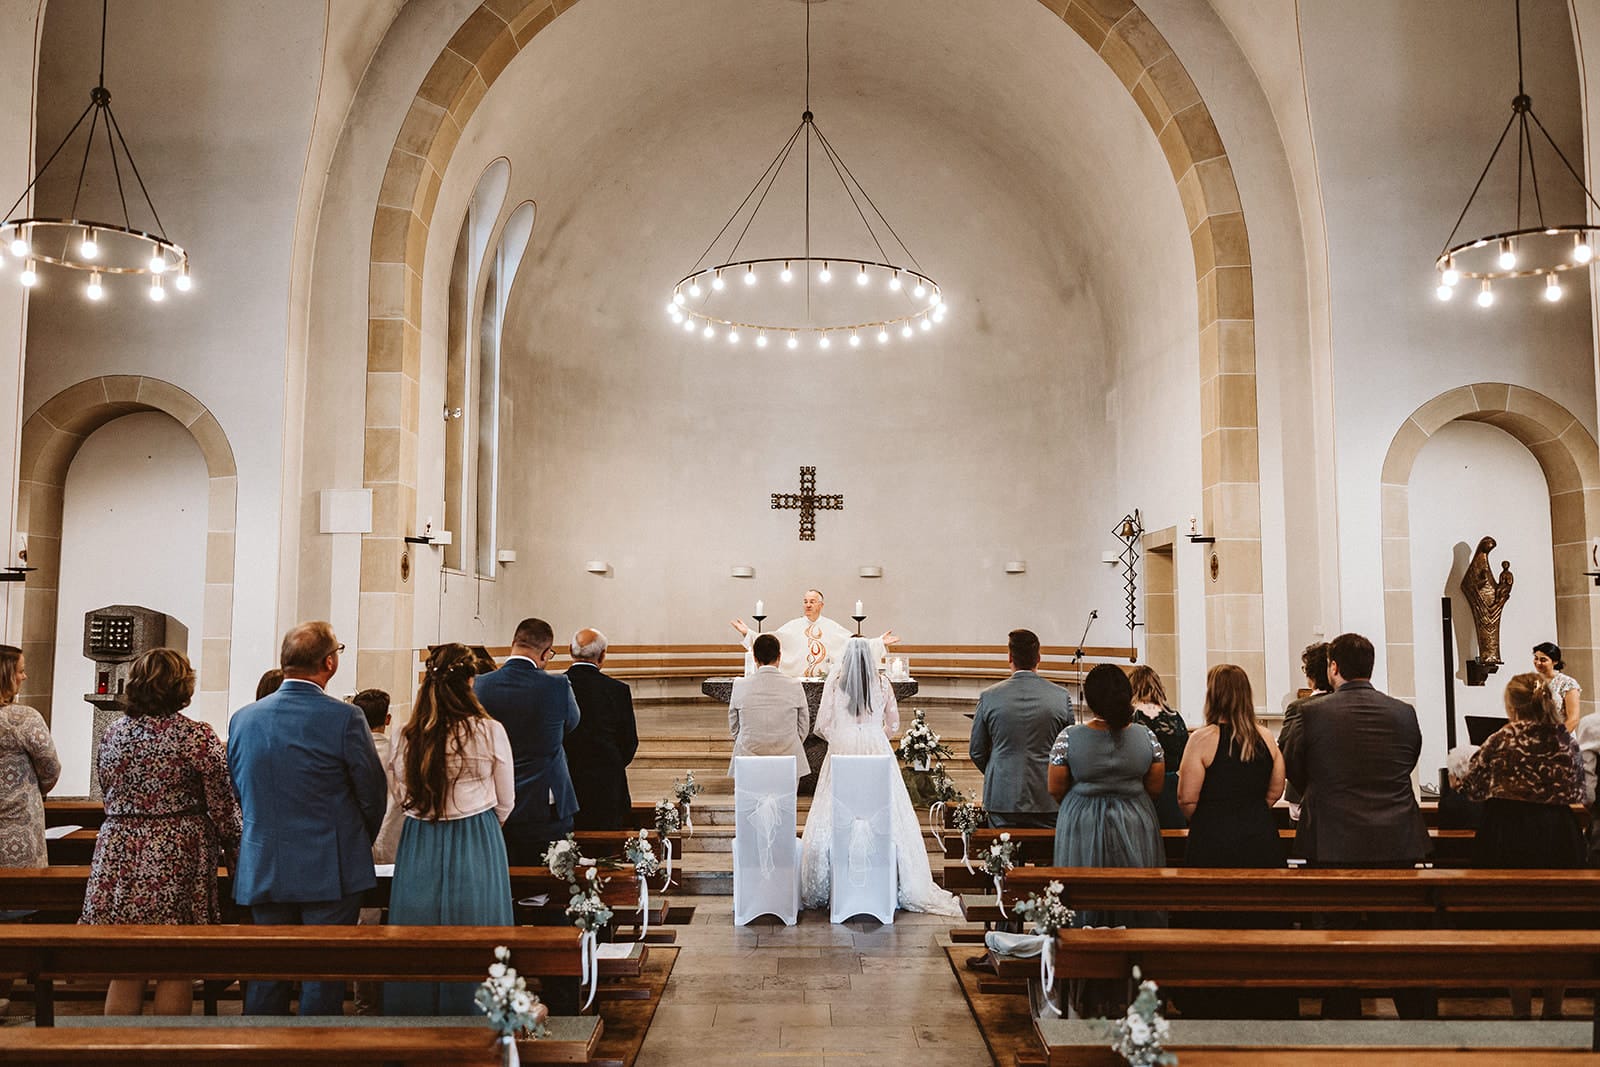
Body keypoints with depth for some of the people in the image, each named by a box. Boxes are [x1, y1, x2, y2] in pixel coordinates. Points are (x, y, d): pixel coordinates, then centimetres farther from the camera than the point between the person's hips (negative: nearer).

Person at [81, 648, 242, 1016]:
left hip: (118, 859, 4)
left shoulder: (112, 734, 7)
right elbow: (224, 806, -7)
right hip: (178, 860, -4)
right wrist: (234, 852, 7)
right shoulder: (198, 737, -8)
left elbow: (109, 796, 16)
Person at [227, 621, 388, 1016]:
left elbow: (237, 793, 10)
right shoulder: (345, 718, -14)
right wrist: (358, 844, 13)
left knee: (265, 978, 14)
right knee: (323, 979, 4)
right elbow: (373, 793, -6)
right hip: (330, 871, -4)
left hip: (262, 869, 5)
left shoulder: (243, 718, 1)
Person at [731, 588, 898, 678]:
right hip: (795, 681, 0)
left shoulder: (832, 627, 8)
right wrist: (747, 633, -9)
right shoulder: (793, 626, 7)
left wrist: (879, 642, -2)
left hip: (826, 682, 0)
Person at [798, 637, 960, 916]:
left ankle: (820, 891, 9)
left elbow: (822, 725, 1)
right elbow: (893, 725, 9)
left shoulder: (834, 681, -2)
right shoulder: (882, 683, 1)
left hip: (842, 753, 0)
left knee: (835, 822, 3)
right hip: (877, 752, 0)